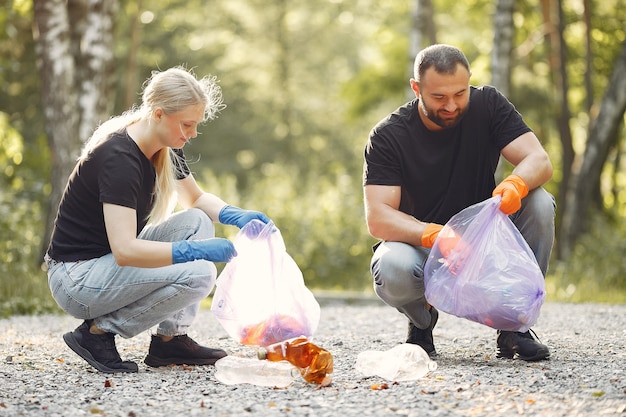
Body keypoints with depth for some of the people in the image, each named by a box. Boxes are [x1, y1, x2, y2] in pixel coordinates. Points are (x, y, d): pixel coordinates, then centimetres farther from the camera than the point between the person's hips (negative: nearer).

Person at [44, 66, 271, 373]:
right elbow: (124, 250, -33)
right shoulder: (119, 158, -26)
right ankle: (98, 331, -7)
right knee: (197, 274, -22)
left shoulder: (166, 149, 2)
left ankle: (170, 340, 0)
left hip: (110, 264, 9)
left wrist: (236, 216, -2)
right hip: (75, 279, -9)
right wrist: (195, 250, -37)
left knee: (197, 222, -1)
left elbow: (196, 199, 18)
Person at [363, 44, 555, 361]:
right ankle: (422, 319, 1)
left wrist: (516, 184, -40)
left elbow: (540, 161, -15)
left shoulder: (486, 105, -6)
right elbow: (377, 218, -22)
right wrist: (433, 235, -42)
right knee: (392, 270, -37)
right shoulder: (388, 136, -13)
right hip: (421, 247, -2)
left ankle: (514, 326, -12)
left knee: (539, 204, -24)